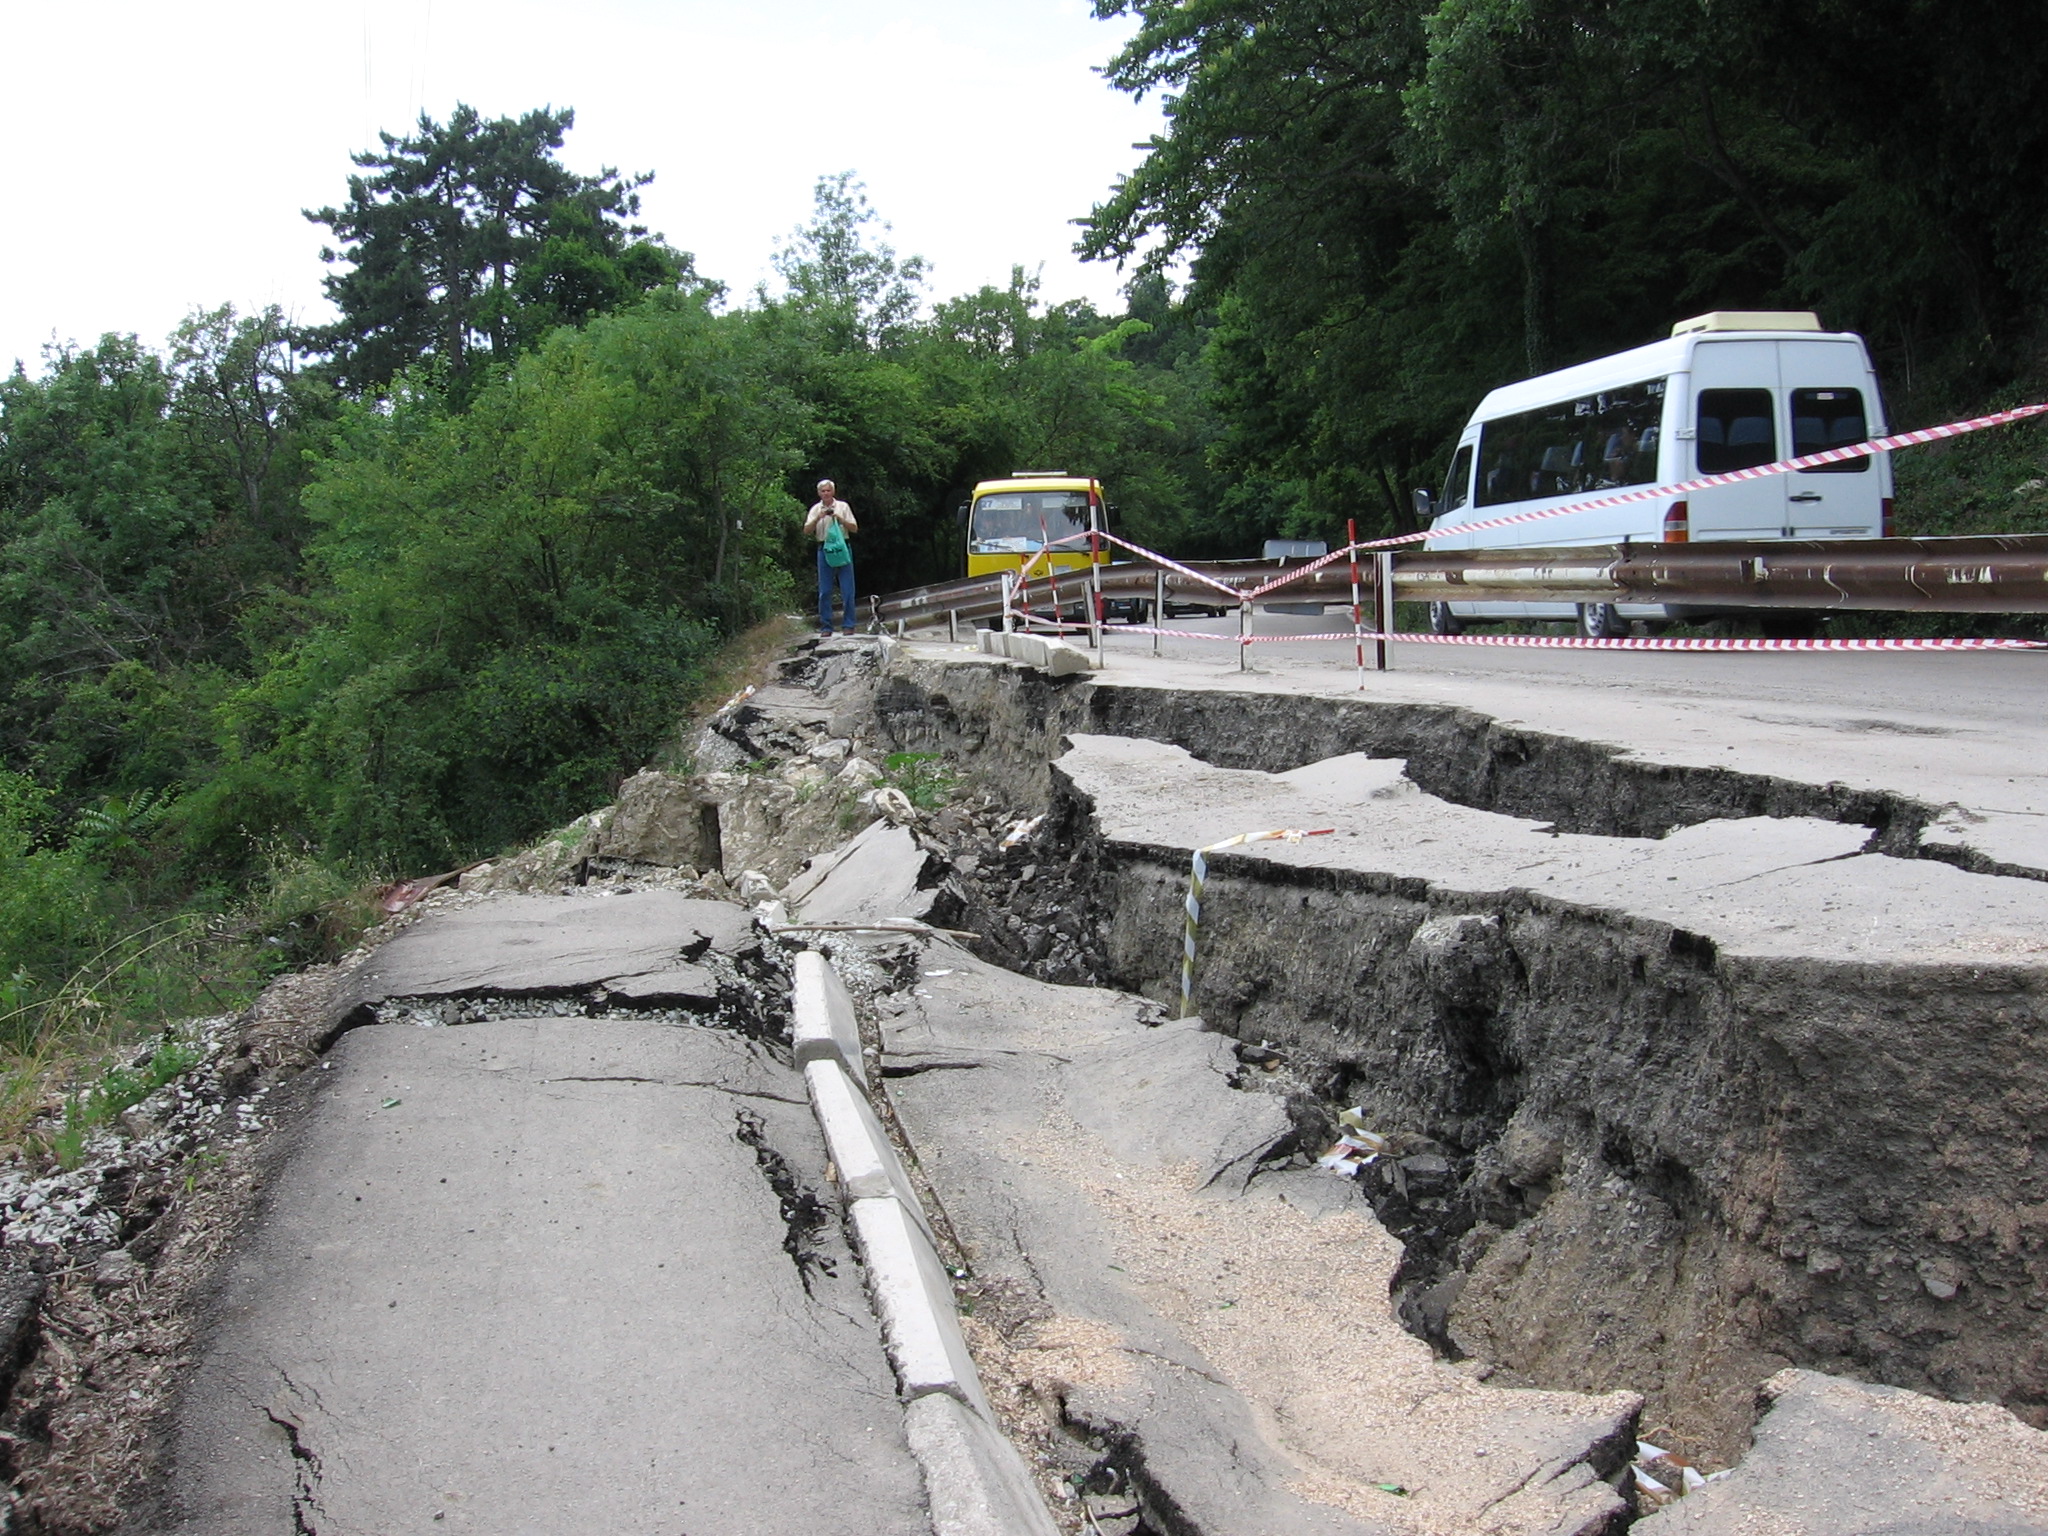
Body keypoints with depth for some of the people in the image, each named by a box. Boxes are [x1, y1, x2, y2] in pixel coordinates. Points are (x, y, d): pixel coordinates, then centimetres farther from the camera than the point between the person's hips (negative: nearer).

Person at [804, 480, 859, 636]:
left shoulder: (843, 507, 5)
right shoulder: (815, 509, 9)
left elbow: (854, 528, 2)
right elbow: (807, 530, 1)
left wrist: (839, 518, -11)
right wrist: (818, 518, -14)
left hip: (842, 548, -1)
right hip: (824, 549, 1)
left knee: (847, 589, -4)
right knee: (824, 591, 2)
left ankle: (848, 625, 1)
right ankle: (826, 626, 7)